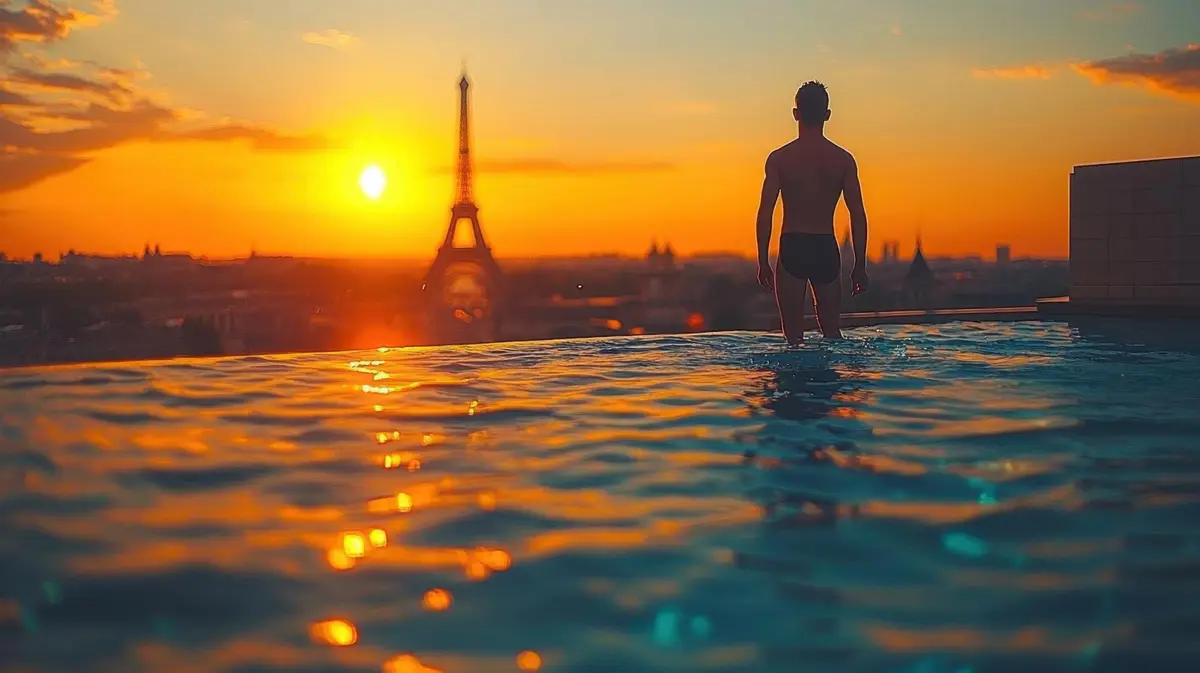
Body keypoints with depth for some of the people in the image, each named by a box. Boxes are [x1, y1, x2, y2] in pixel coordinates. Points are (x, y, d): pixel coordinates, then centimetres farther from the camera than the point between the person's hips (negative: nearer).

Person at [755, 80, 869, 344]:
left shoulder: (779, 158, -3)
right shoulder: (843, 159, 2)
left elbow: (765, 212, -6)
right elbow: (858, 215, 1)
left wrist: (763, 262, 0)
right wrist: (860, 265, 7)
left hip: (792, 248, -2)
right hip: (827, 249, 2)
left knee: (793, 336, 3)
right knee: (832, 331, 14)